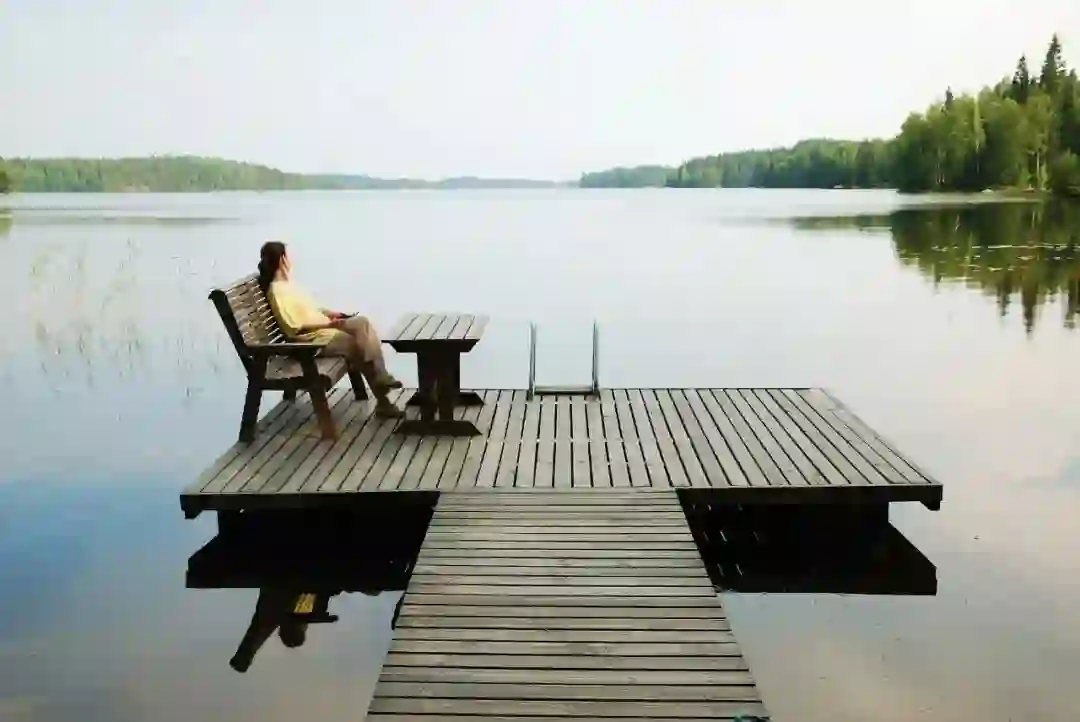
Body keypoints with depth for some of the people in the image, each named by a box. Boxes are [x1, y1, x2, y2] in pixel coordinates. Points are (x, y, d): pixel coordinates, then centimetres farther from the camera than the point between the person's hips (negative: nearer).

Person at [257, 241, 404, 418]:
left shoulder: (286, 283, 13)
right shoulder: (277, 291, -17)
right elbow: (294, 327, -22)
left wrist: (328, 313, 6)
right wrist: (327, 324, -22)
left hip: (321, 327, 9)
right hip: (311, 338, -9)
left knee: (362, 322, -9)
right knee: (358, 345, -20)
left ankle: (380, 376, -15)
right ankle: (382, 401, -9)